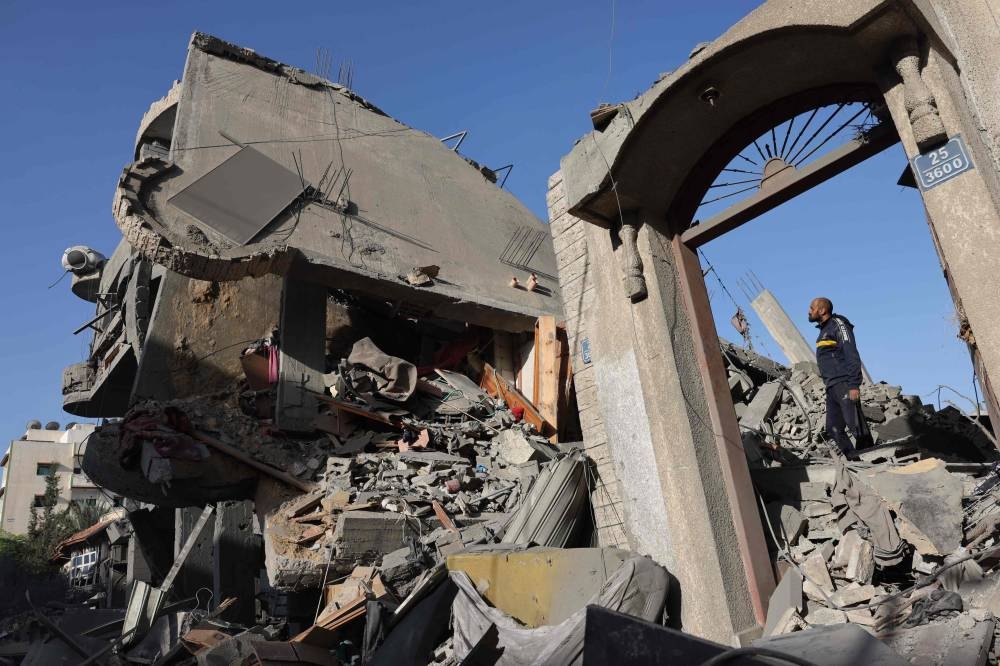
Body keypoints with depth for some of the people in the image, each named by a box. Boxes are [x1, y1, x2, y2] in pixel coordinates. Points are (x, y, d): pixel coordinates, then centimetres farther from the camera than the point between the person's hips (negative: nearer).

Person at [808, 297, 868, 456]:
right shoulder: (824, 330, 22)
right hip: (832, 387, 9)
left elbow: (852, 356, -14)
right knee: (834, 428, 5)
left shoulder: (838, 324, -4)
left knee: (855, 425, -13)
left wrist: (854, 385, -21)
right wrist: (829, 385, 16)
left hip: (844, 384, -9)